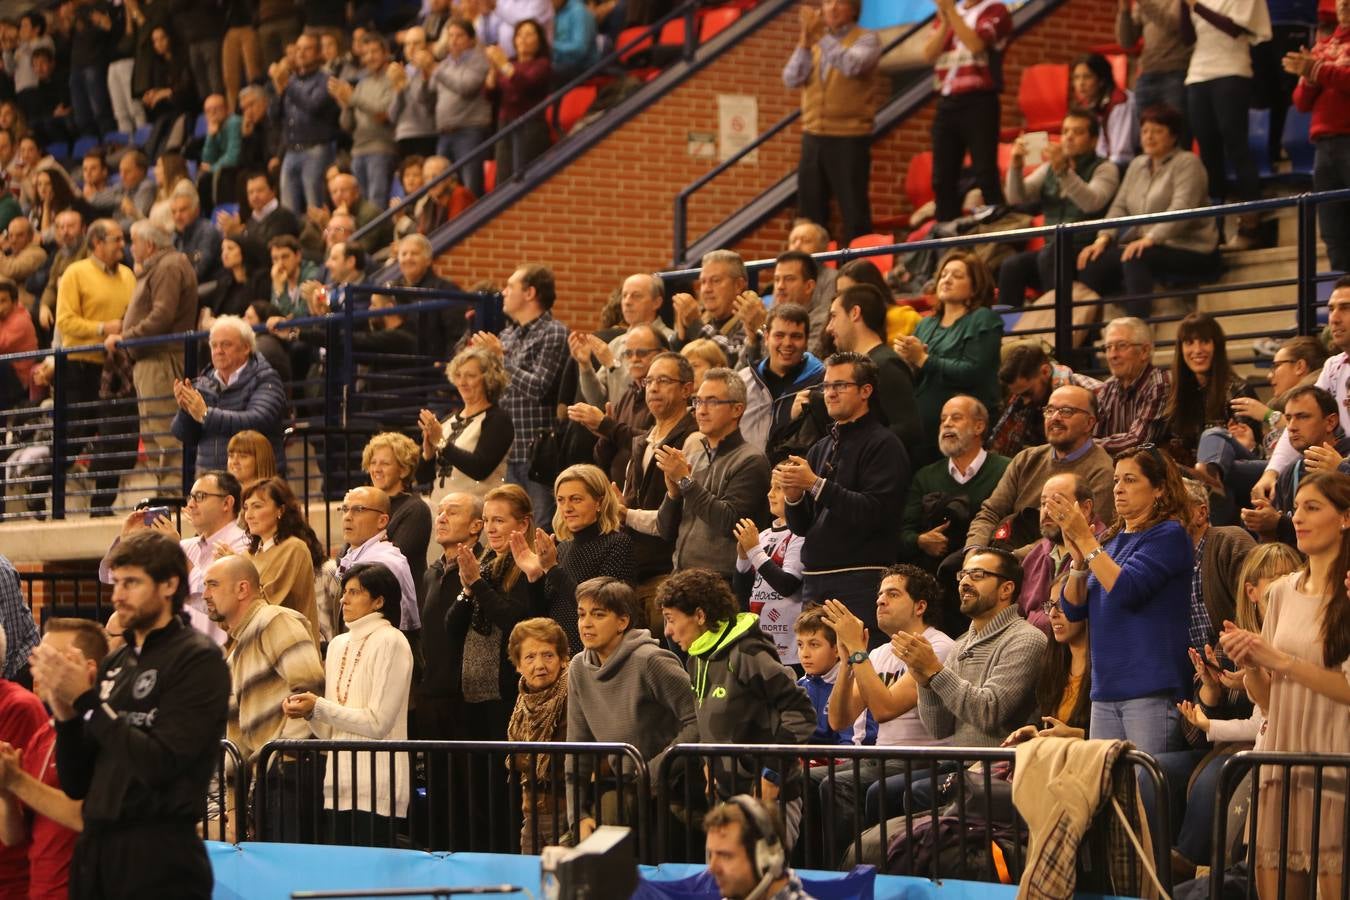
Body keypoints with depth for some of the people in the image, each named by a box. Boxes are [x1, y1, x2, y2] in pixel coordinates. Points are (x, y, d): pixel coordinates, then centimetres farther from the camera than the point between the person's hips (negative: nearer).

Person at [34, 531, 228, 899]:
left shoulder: (198, 659, -6)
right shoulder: (114, 664, 11)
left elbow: (160, 765, -17)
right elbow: (76, 785, 12)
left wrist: (86, 701, -13)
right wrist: (65, 715, -4)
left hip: (159, 858, -6)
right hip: (96, 849, 6)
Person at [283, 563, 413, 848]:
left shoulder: (390, 641, -6)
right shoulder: (338, 644, 16)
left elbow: (379, 722, -13)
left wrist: (318, 707, -11)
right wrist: (305, 710, -3)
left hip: (376, 788, -7)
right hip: (339, 783, 7)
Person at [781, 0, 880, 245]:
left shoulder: (866, 39, -2)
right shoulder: (811, 41, 11)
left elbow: (852, 65, -23)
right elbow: (791, 79, -1)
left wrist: (820, 38, -27)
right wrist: (805, 42, -12)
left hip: (850, 137, -5)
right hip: (813, 136, 5)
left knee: (854, 210, -4)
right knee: (810, 210, 9)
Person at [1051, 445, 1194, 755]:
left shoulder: (1168, 535, -4)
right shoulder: (1111, 540, 17)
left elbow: (1125, 590, -16)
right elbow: (1073, 608, 13)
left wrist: (1086, 539, -13)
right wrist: (1078, 557, -3)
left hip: (1151, 688, -7)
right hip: (1106, 688, 7)